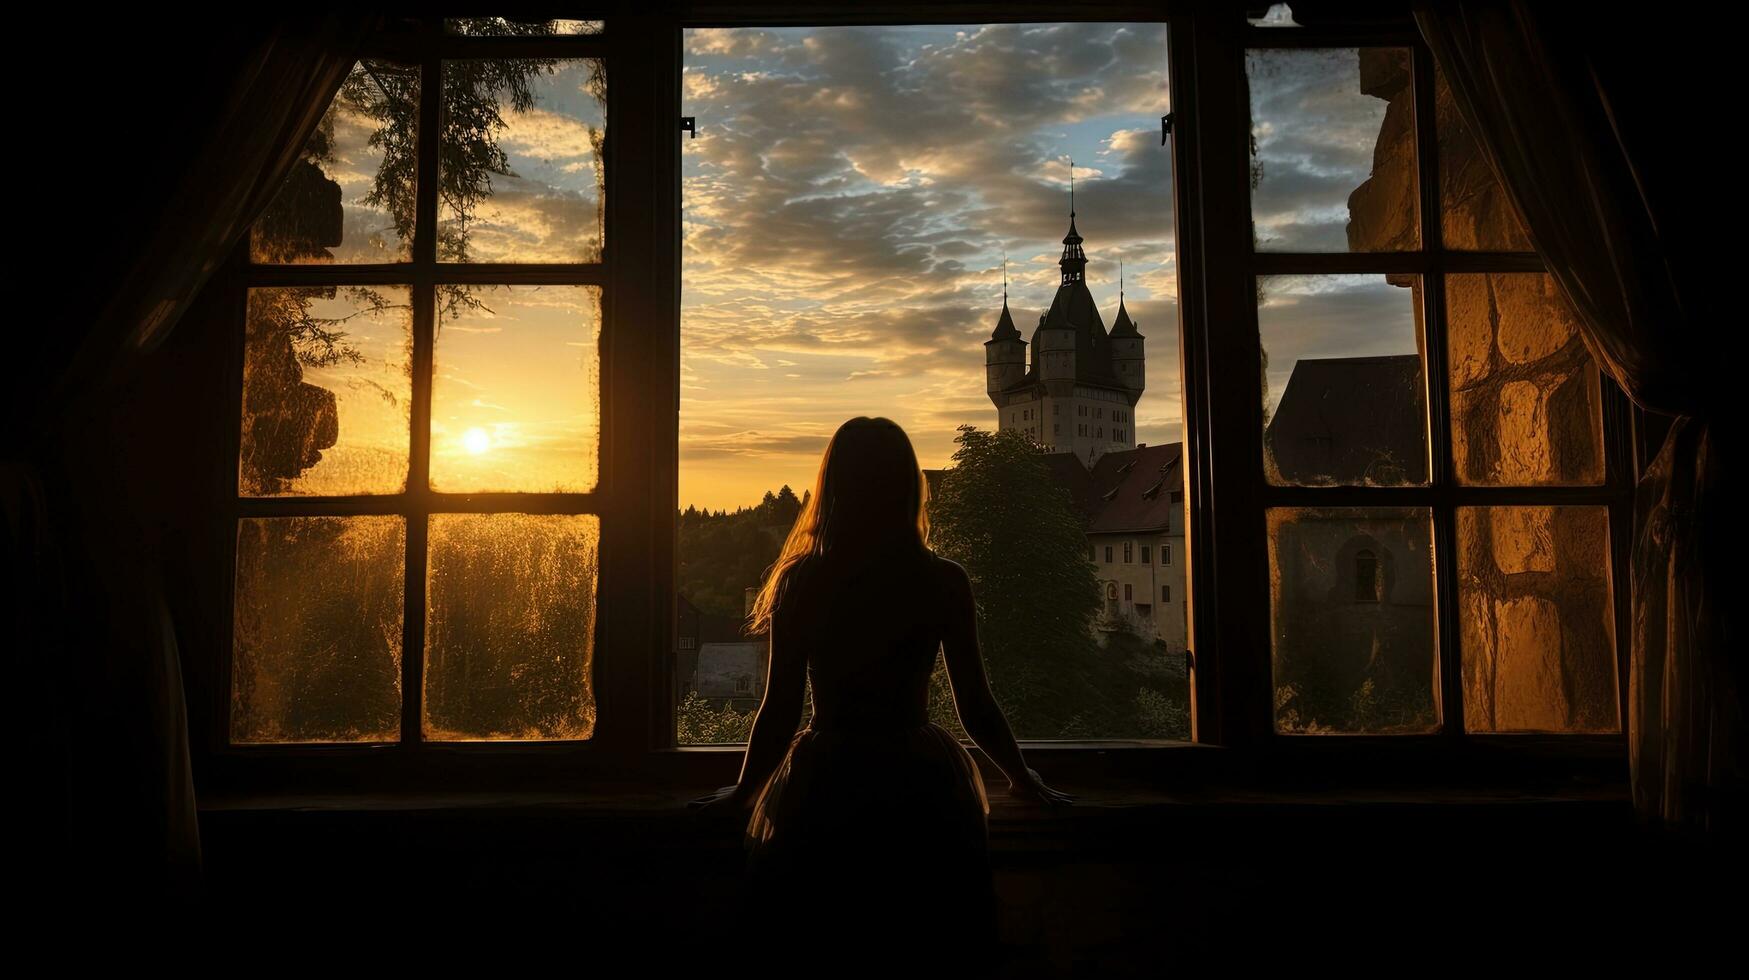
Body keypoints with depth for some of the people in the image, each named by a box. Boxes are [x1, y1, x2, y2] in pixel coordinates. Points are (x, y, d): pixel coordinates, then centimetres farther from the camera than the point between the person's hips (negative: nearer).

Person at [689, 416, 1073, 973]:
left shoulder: (801, 581, -9)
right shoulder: (944, 582, -8)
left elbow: (780, 706, -6)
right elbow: (976, 708, -2)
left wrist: (743, 791, 11)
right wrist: (1025, 782, 16)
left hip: (824, 792, 0)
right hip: (919, 788, 1)